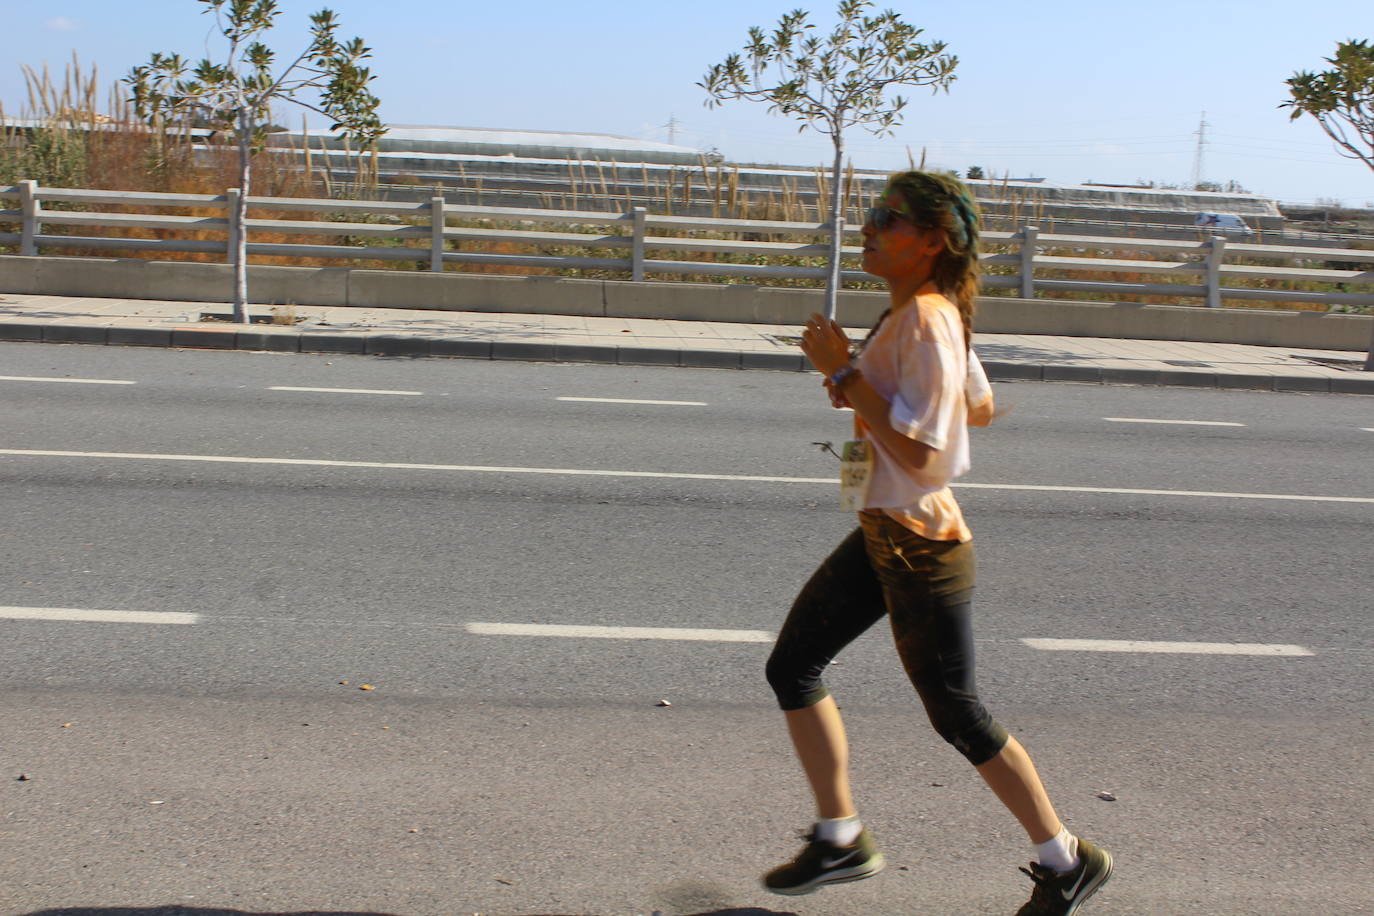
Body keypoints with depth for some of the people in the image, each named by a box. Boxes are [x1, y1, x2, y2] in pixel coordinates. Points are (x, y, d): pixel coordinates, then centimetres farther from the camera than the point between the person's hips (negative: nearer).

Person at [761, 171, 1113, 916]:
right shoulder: (923, 315, 7)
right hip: (882, 531, 10)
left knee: (956, 715, 3)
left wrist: (844, 374, -23)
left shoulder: (926, 323, -22)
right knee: (791, 667, 11)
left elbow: (921, 455, -27)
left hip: (920, 543, -10)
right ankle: (840, 838, 24)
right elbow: (980, 407, 18)